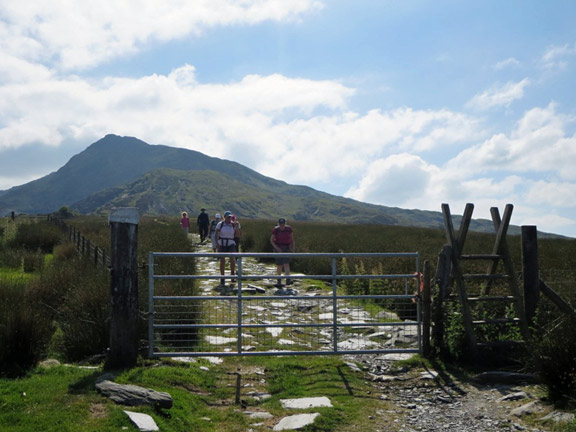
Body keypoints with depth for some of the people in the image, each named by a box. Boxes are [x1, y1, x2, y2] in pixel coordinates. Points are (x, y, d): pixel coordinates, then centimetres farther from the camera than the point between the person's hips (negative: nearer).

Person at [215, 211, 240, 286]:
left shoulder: (233, 225, 2)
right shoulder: (220, 224, -4)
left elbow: (236, 235, 5)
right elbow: (216, 234, -4)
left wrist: (236, 228, -10)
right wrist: (217, 244, -12)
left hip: (231, 244, 1)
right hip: (221, 244, -1)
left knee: (232, 259, -17)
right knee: (222, 261, 0)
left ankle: (232, 274, 5)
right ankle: (222, 278, 12)